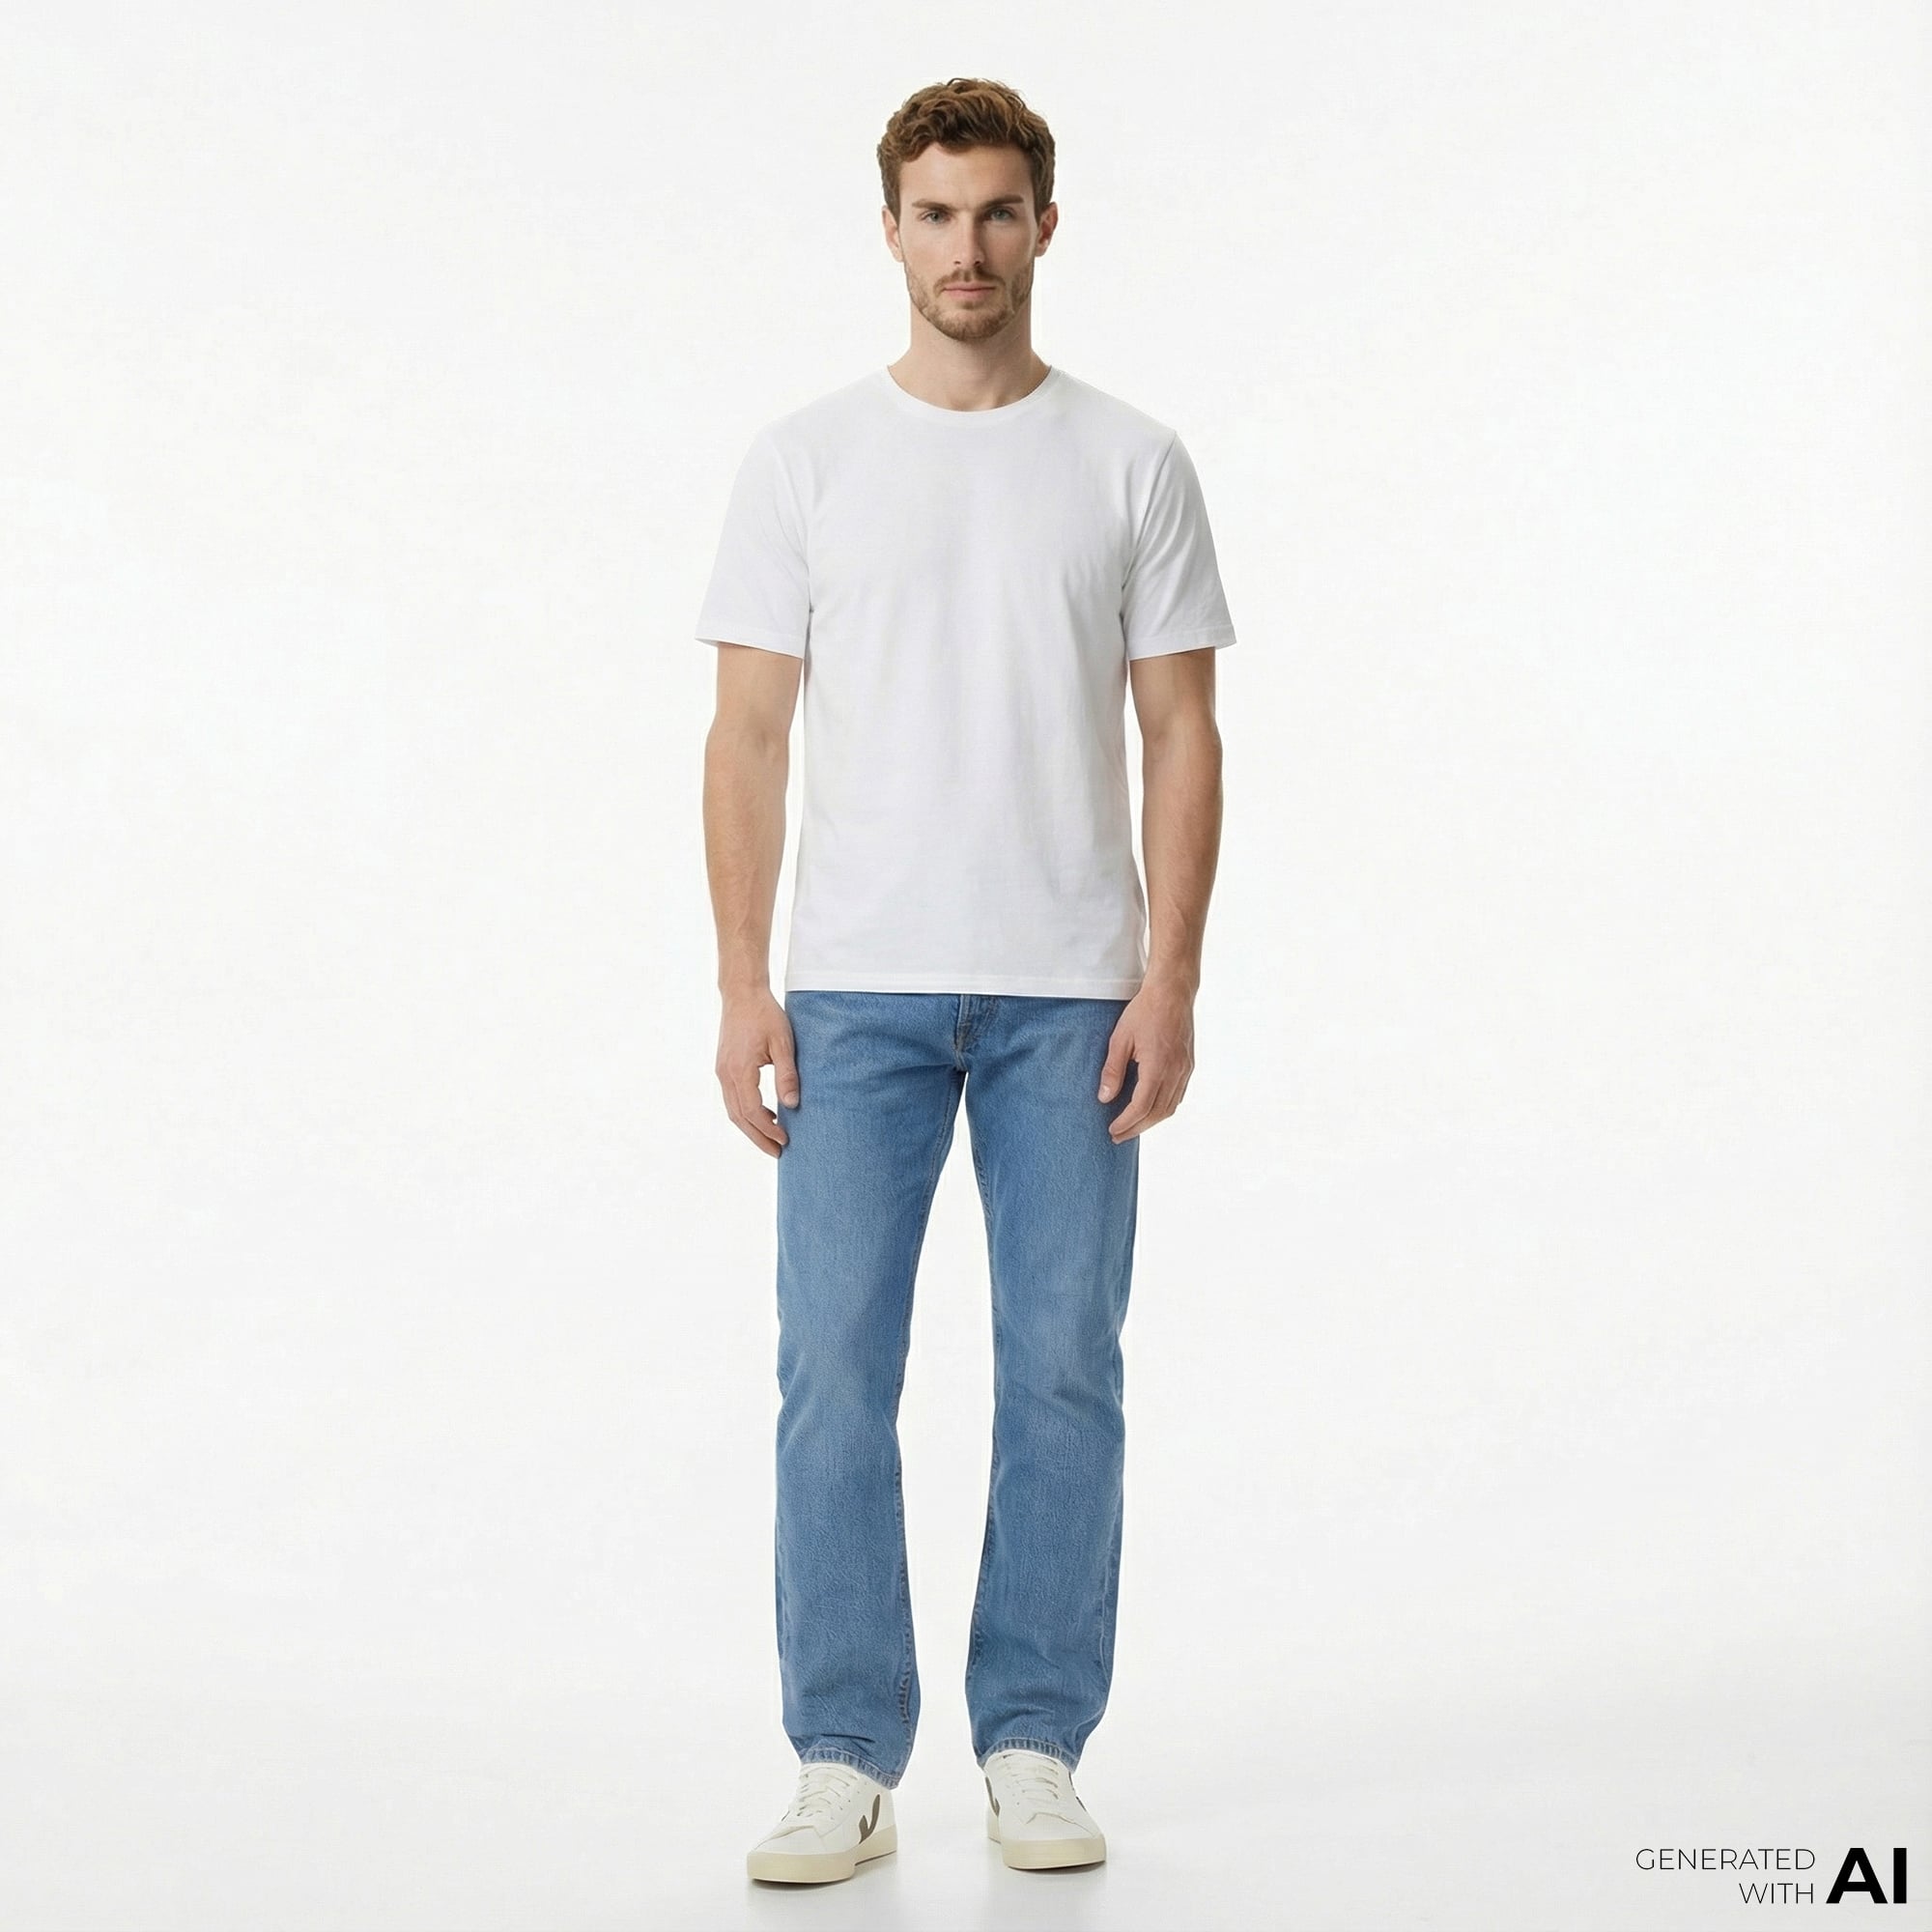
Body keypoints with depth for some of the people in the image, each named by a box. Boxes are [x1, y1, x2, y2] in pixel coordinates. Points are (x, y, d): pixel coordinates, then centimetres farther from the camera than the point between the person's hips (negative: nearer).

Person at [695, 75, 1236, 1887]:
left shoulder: (1133, 465, 3)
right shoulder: (803, 460, 3)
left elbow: (1180, 735, 2)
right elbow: (750, 734, 0)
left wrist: (1169, 976, -7)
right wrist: (744, 984, -7)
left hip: (1070, 996, 1)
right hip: (857, 992, 0)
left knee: (1061, 1372, 5)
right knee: (835, 1375, -1)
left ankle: (1034, 1746, 17)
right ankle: (846, 1762, 10)